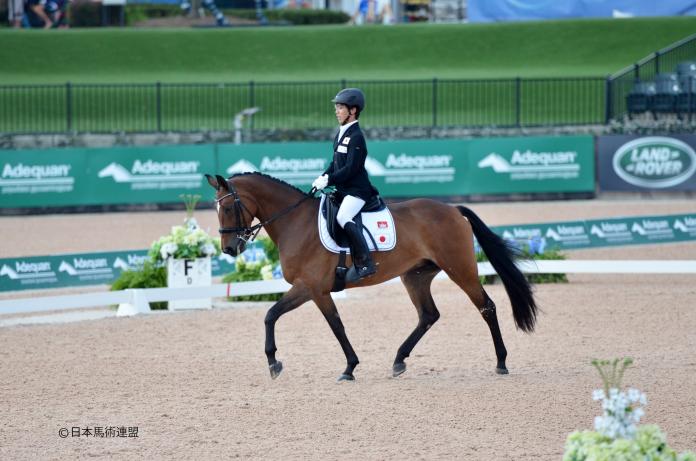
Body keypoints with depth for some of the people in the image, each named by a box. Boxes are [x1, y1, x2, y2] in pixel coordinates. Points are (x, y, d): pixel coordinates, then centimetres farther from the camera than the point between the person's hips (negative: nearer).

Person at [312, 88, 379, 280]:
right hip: (343, 190, 11)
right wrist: (324, 177, 2)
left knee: (343, 217, -30)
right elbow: (335, 163, 19)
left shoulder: (356, 137, -15)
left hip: (357, 190, -11)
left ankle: (365, 263, -31)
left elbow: (351, 169, -21)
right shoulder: (341, 134, 14)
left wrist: (328, 180, -20)